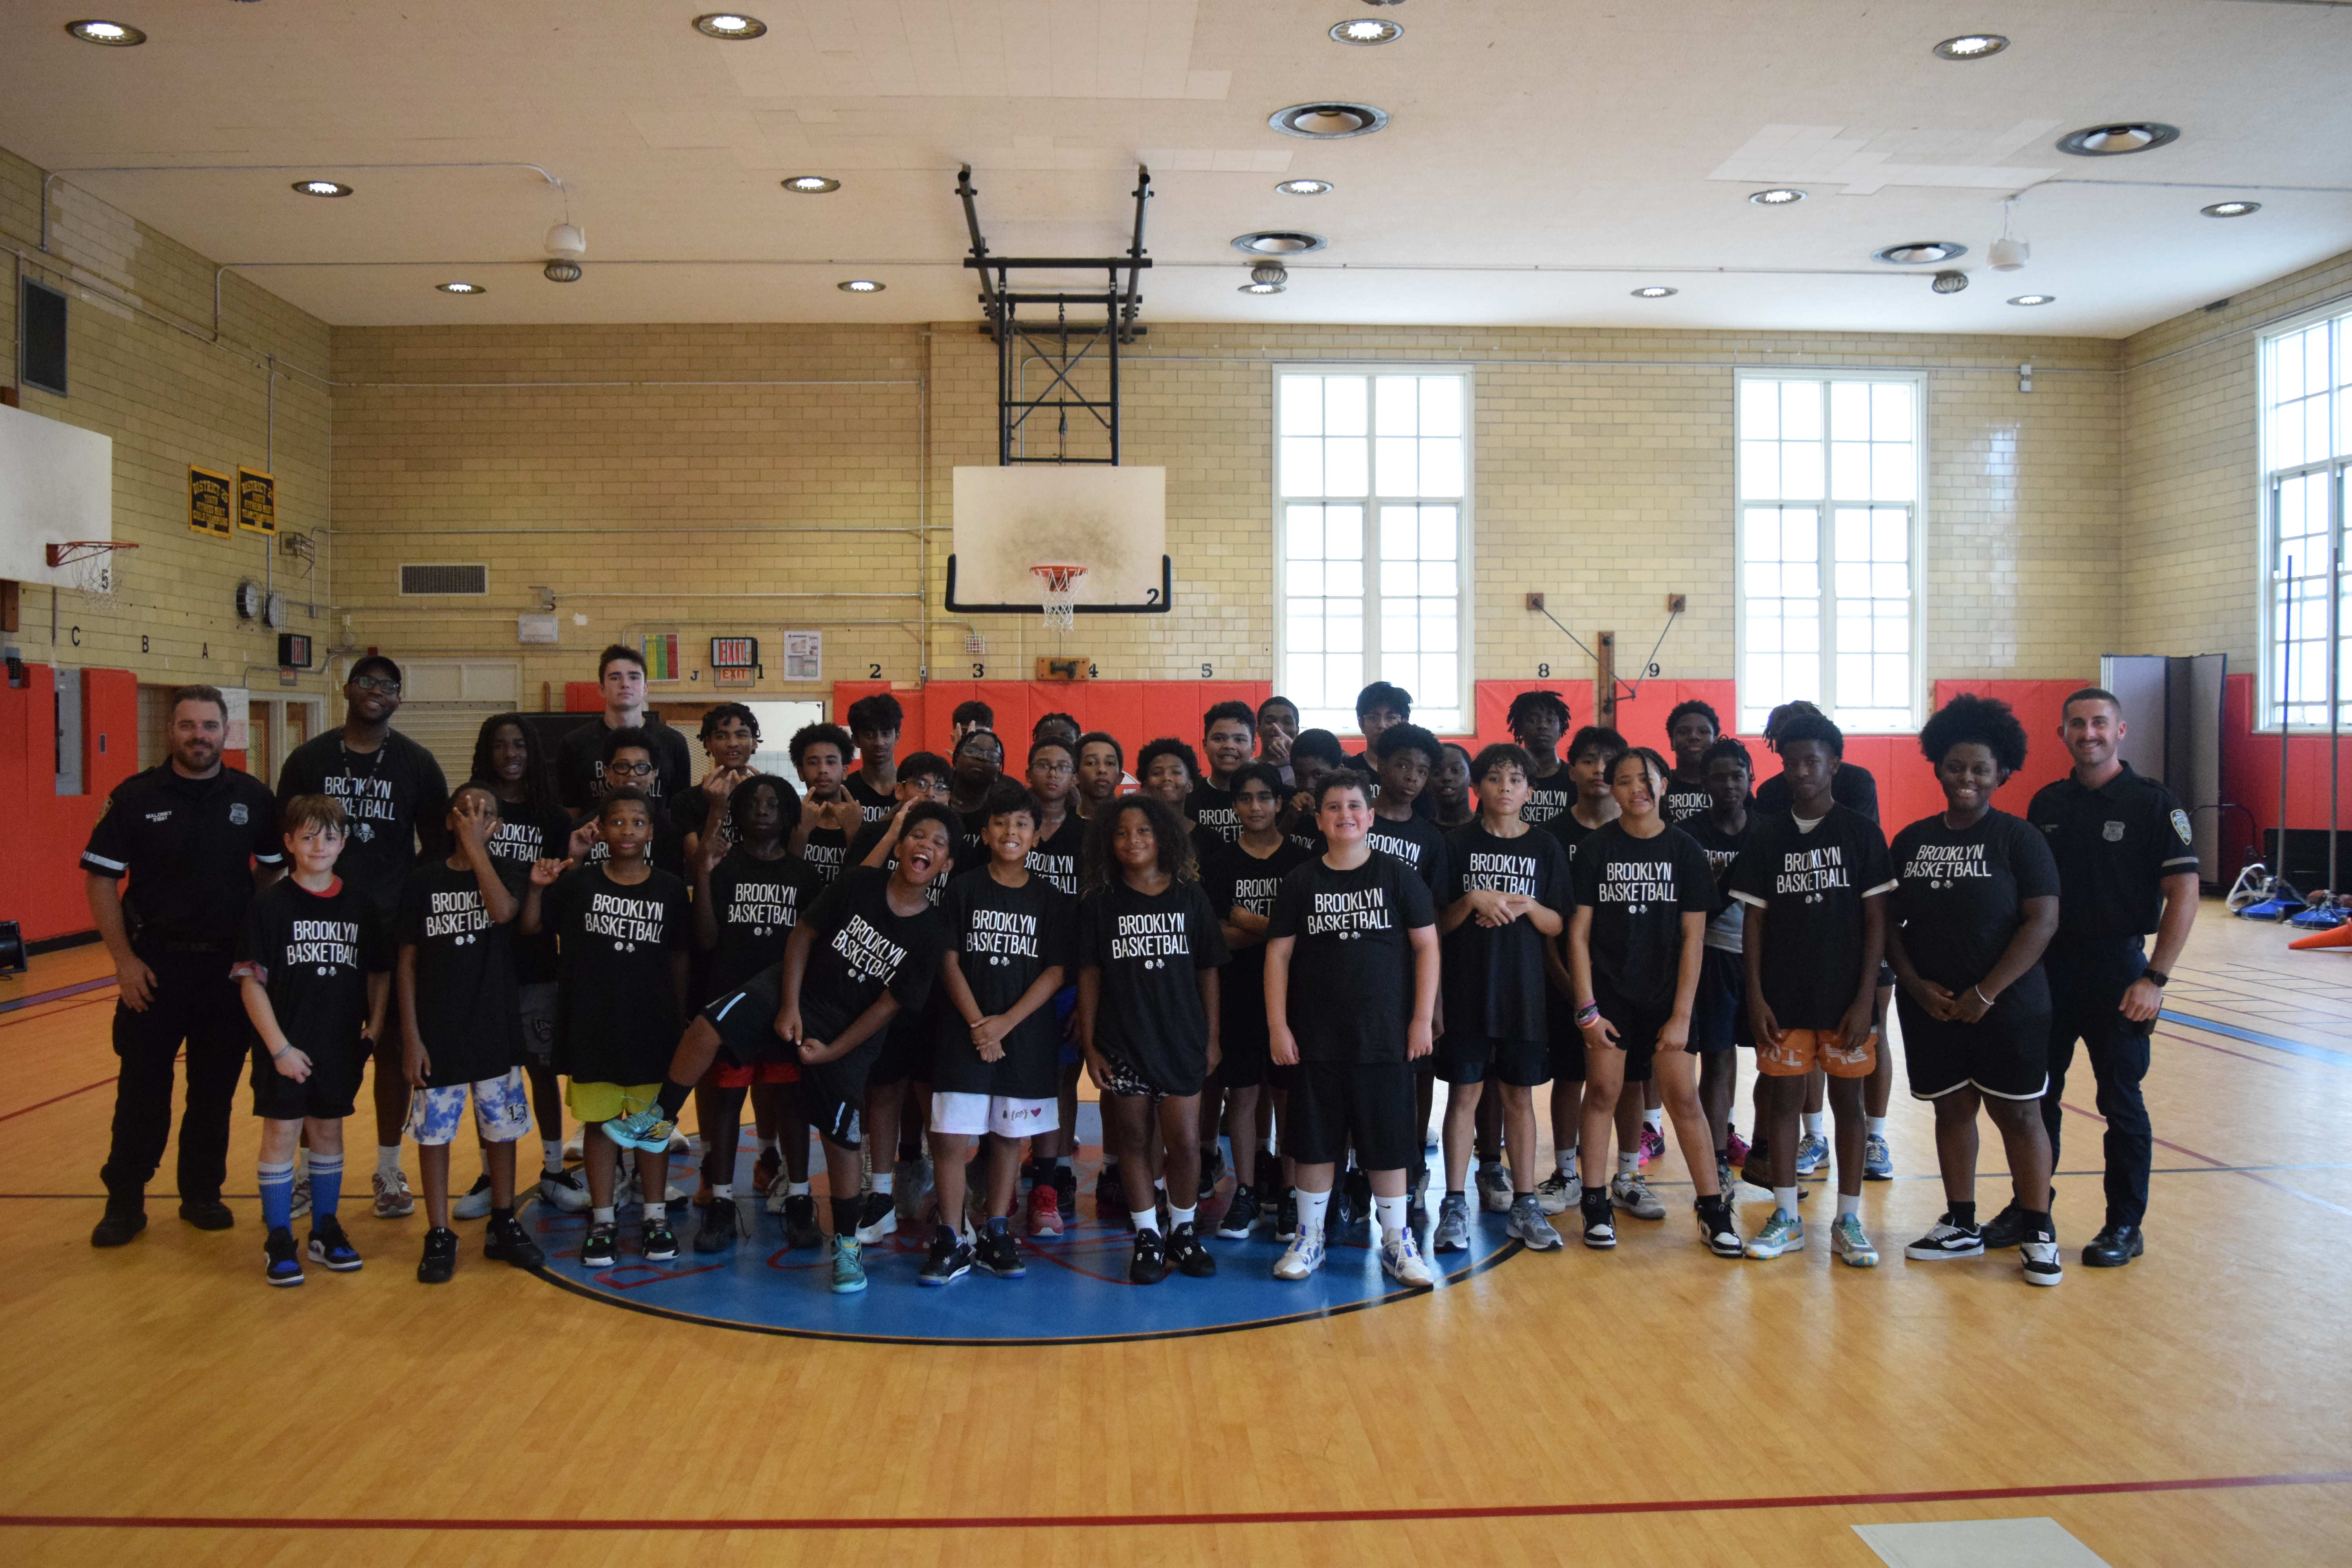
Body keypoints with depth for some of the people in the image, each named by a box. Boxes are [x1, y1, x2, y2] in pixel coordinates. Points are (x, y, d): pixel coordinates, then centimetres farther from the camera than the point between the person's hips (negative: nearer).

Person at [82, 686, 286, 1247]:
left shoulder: (253, 797, 1)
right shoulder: (135, 797, -5)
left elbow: (272, 870, 10)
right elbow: (100, 879, -2)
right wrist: (124, 960, -7)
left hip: (228, 965, 2)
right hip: (155, 964, -1)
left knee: (216, 1089, 10)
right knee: (141, 1089, 4)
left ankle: (202, 1192, 24)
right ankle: (125, 1201, 18)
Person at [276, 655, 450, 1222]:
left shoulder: (417, 764, 2)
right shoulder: (308, 760, 3)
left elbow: (438, 849, 6)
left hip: (393, 926, 0)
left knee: (393, 1045, 5)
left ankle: (389, 1170, 18)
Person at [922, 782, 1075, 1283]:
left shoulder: (1052, 899, 4)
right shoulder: (964, 890, 3)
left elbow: (1056, 972, -1)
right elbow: (949, 963, 0)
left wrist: (1005, 1023, -11)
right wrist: (978, 1024, -11)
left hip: (1027, 1035, 1)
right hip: (964, 1032, -1)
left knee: (1008, 1136, 8)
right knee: (950, 1138, -6)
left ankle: (996, 1235, 19)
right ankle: (952, 1242, 4)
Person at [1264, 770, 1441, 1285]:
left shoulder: (1398, 876, -1)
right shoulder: (1301, 881, 3)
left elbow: (1427, 946, 0)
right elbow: (1278, 954, 3)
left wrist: (1423, 1019, -4)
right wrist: (1277, 1026, -2)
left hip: (1385, 1034, -1)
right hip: (1316, 1037, 1)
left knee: (1387, 1141, 6)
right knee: (1315, 1141, 9)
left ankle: (1397, 1242, 19)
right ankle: (1309, 1238, 22)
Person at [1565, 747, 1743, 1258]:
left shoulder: (1685, 851, 1)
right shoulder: (1595, 850, 0)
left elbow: (1693, 938, -1)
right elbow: (1579, 933, -1)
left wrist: (1681, 1014, -5)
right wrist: (1587, 1007, -7)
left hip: (1667, 994, 0)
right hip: (1608, 992, 0)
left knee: (1684, 1098, 0)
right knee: (1602, 1091, 1)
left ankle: (1713, 1209, 10)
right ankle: (1595, 1205, 11)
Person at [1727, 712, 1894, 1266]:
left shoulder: (1861, 833, -1)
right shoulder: (1767, 837, 4)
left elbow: (1876, 920, -2)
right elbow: (1753, 920, 4)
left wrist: (1866, 999, -8)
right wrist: (1755, 998, -3)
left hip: (1845, 998, -1)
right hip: (1783, 997, 2)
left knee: (1847, 1100, 5)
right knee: (1782, 1097, 5)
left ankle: (1849, 1221, 15)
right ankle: (1786, 1218, 15)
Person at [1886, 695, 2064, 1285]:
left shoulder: (2018, 839, -6)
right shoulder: (1911, 840, 6)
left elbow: (2042, 921, -12)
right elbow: (1890, 921, 7)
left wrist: (1985, 994, -16)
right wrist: (1916, 985, -7)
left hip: (2008, 1009, -3)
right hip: (1930, 1008, 4)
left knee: (2017, 1113, 2)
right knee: (1952, 1108, 12)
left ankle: (2038, 1234, 15)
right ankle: (1961, 1226, 24)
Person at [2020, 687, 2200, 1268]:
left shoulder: (2153, 803, -6)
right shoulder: (2047, 803, 8)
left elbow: (2184, 894, -9)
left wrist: (2155, 978, -15)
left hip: (2117, 970, -5)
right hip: (2046, 968, 5)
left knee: (2121, 1103, 5)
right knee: (2036, 1096, 11)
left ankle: (2125, 1226, 17)